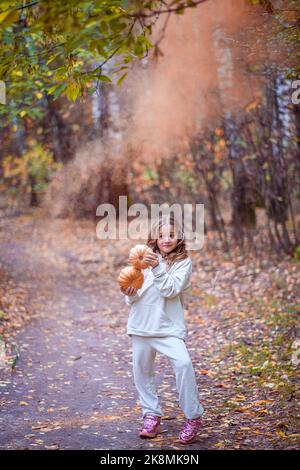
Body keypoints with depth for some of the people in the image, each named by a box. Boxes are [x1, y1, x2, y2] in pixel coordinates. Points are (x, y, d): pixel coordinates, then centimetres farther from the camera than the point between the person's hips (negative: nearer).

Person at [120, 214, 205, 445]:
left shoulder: (183, 262, -4)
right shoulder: (146, 258, 5)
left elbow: (170, 290, -17)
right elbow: (133, 295, 9)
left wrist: (157, 268, -28)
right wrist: (130, 294, -14)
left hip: (169, 325, -4)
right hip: (142, 324, 4)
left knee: (183, 362, -22)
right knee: (142, 370, 11)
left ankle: (193, 417, -9)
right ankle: (152, 415, 29)